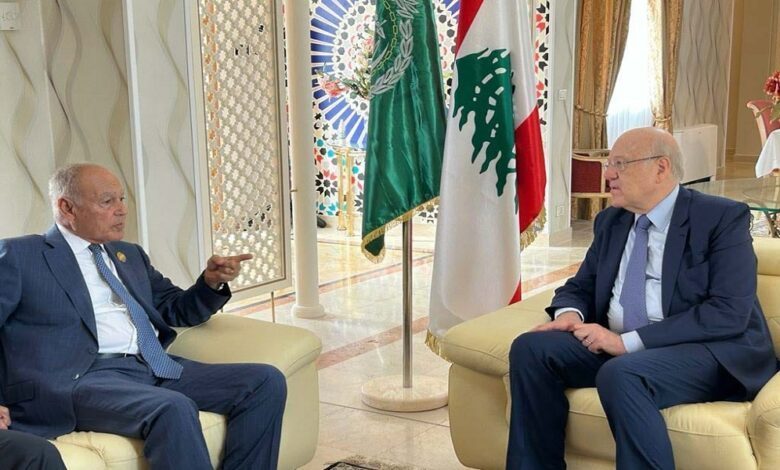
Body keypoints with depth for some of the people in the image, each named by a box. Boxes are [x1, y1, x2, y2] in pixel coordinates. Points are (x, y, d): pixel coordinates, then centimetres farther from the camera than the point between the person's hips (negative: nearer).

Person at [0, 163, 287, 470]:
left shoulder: (131, 255, 24)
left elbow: (176, 310, 26)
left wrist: (212, 281, 4)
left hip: (157, 368, 7)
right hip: (82, 377, -6)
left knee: (266, 381, -10)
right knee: (174, 408, -35)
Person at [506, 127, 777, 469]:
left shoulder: (723, 218, -7)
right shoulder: (610, 221, 13)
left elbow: (729, 313, -17)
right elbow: (581, 286, 21)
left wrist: (629, 341, -22)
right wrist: (570, 313, -6)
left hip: (707, 351, -6)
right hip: (619, 348, 6)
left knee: (621, 374, -35)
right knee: (531, 347, -15)